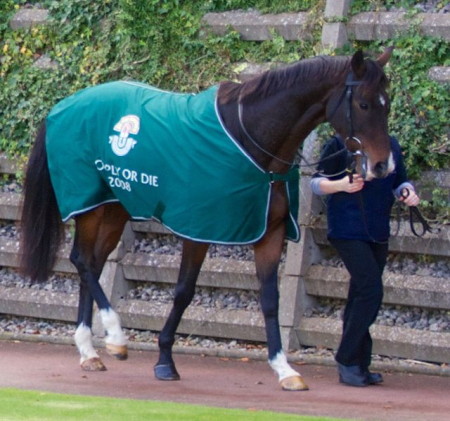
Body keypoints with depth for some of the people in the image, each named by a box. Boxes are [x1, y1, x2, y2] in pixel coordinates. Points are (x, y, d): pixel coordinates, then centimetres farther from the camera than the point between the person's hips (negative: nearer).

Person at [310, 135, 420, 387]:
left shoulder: (392, 146, 10)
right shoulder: (340, 145, -6)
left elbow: (400, 183, 19)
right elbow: (317, 183, -3)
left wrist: (408, 193, -3)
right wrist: (341, 185, -22)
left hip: (378, 232, 6)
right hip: (348, 231, -6)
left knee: (362, 295, 9)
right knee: (371, 291, -16)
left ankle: (358, 366, 15)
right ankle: (347, 360, -7)